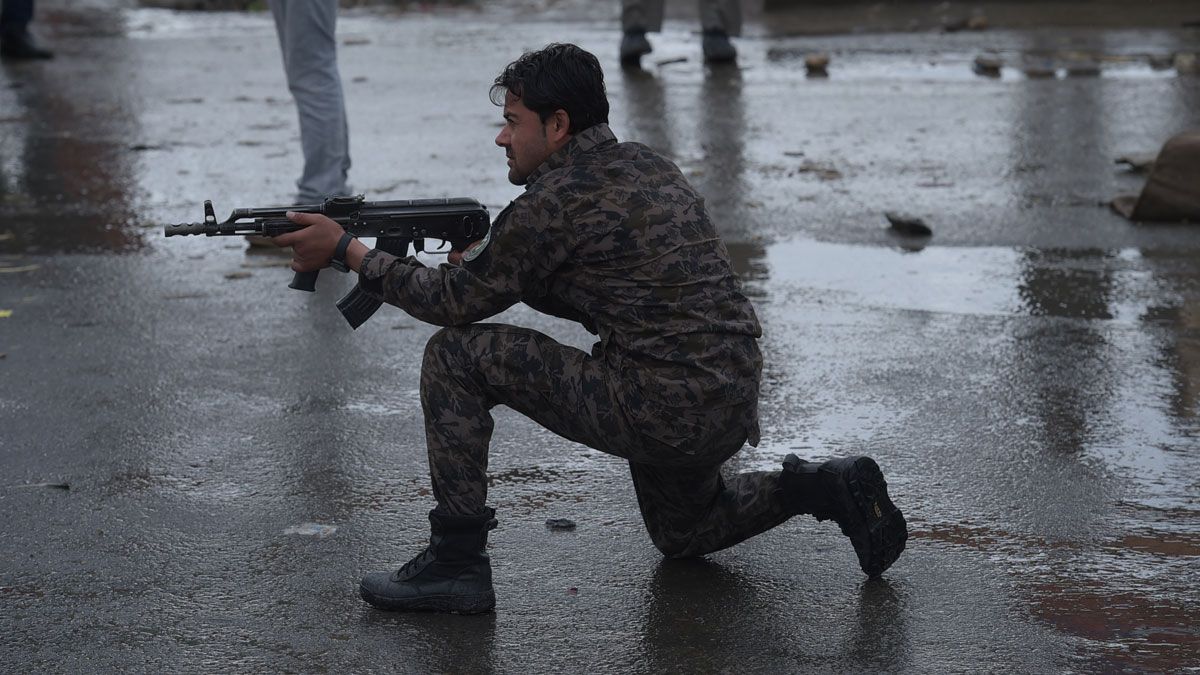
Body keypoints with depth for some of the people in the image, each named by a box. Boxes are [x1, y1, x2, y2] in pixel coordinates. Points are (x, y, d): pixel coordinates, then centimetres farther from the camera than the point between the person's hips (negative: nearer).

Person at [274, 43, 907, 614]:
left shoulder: (555, 201, -12)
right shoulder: (649, 167, 14)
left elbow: (458, 302, -2)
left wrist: (349, 250, 7)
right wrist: (487, 261, 19)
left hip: (661, 412, -9)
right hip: (732, 406, 9)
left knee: (455, 356, -3)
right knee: (684, 533, 36)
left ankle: (457, 561, 0)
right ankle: (830, 487, 14)